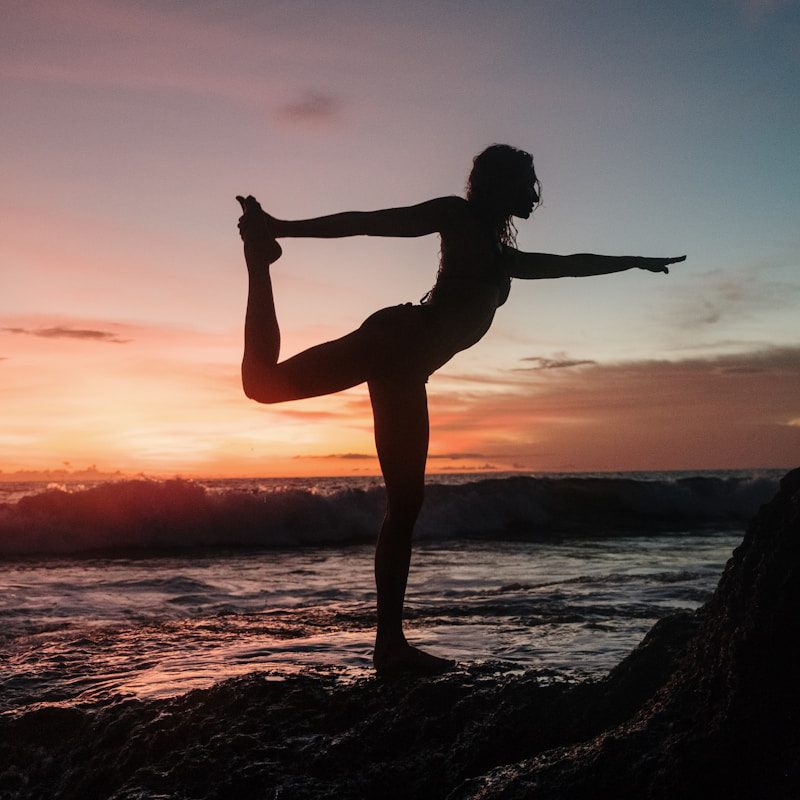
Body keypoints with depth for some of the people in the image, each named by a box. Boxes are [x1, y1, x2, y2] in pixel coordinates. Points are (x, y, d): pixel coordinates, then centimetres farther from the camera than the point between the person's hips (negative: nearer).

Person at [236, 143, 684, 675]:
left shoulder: (501, 256, 32)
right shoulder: (458, 216, 9)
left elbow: (570, 265, 47)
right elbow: (368, 222, 0)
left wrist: (636, 261, 57)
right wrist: (283, 228, -7)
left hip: (406, 372, 8)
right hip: (394, 339, -8)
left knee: (405, 504, 3)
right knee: (267, 383, -29)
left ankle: (391, 645, 5)